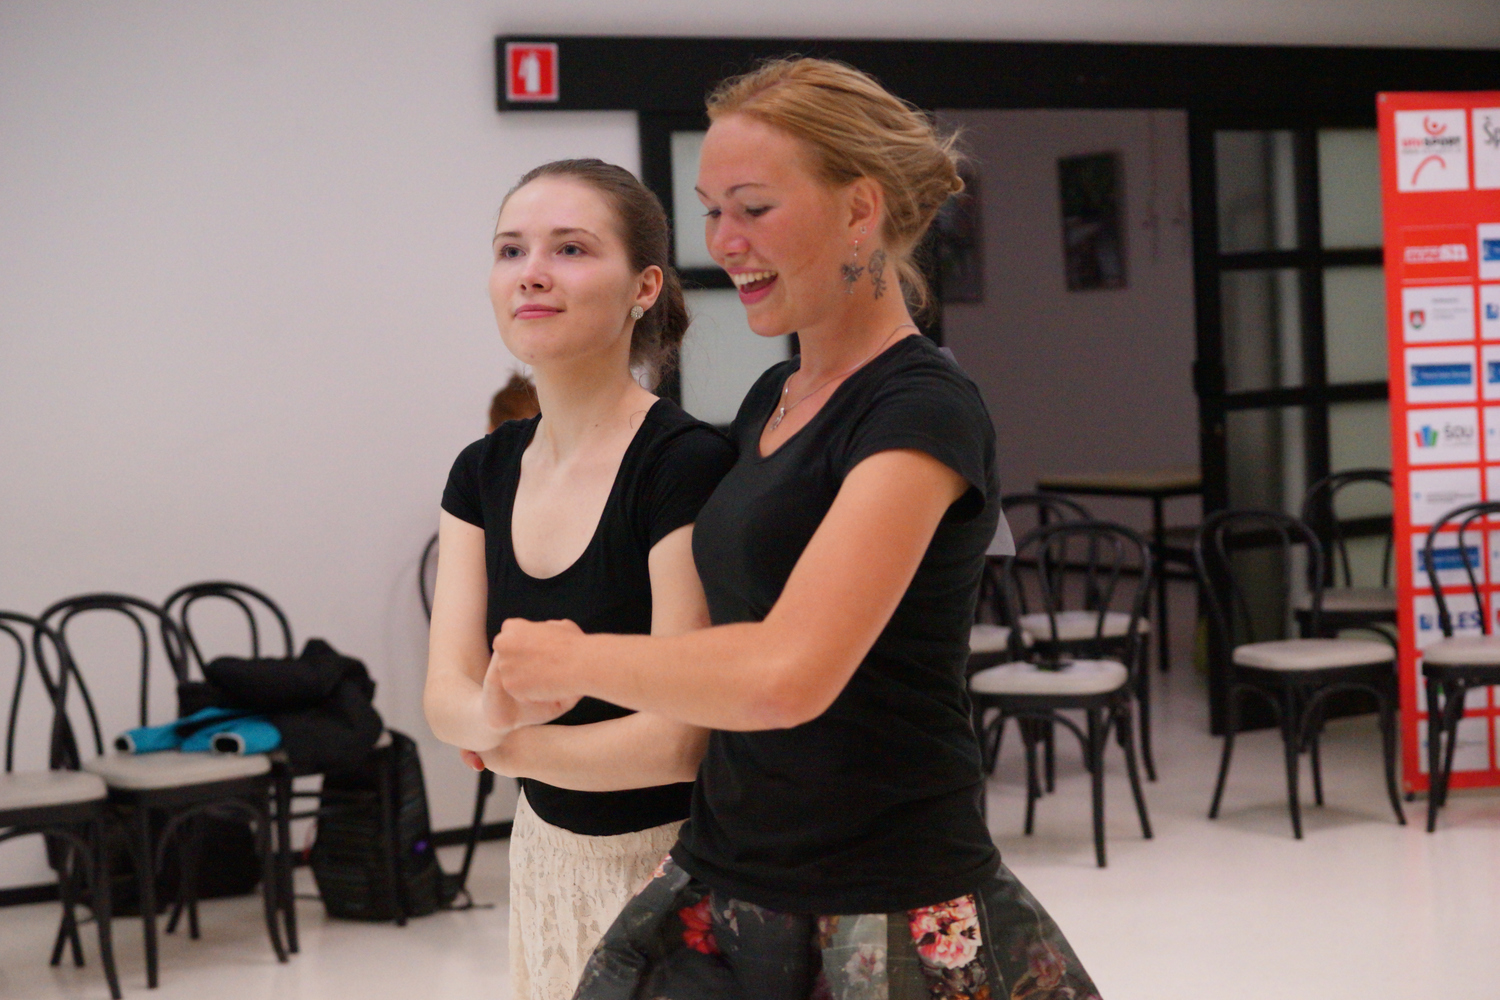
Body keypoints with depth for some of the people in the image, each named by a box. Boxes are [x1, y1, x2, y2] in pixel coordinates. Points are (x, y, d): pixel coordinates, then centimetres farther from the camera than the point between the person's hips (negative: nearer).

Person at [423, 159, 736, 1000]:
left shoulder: (687, 465, -20)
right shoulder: (484, 472, 2)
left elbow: (684, 736, -22)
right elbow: (447, 695, -5)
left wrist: (510, 745, -10)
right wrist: (502, 706, -28)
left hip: (675, 859, -6)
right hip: (548, 856, 6)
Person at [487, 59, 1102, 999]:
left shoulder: (922, 412, -15)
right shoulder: (771, 400, 10)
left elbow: (786, 673, -28)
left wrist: (566, 656, -14)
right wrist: (525, 721, 13)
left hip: (889, 914, -7)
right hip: (725, 883, 7)